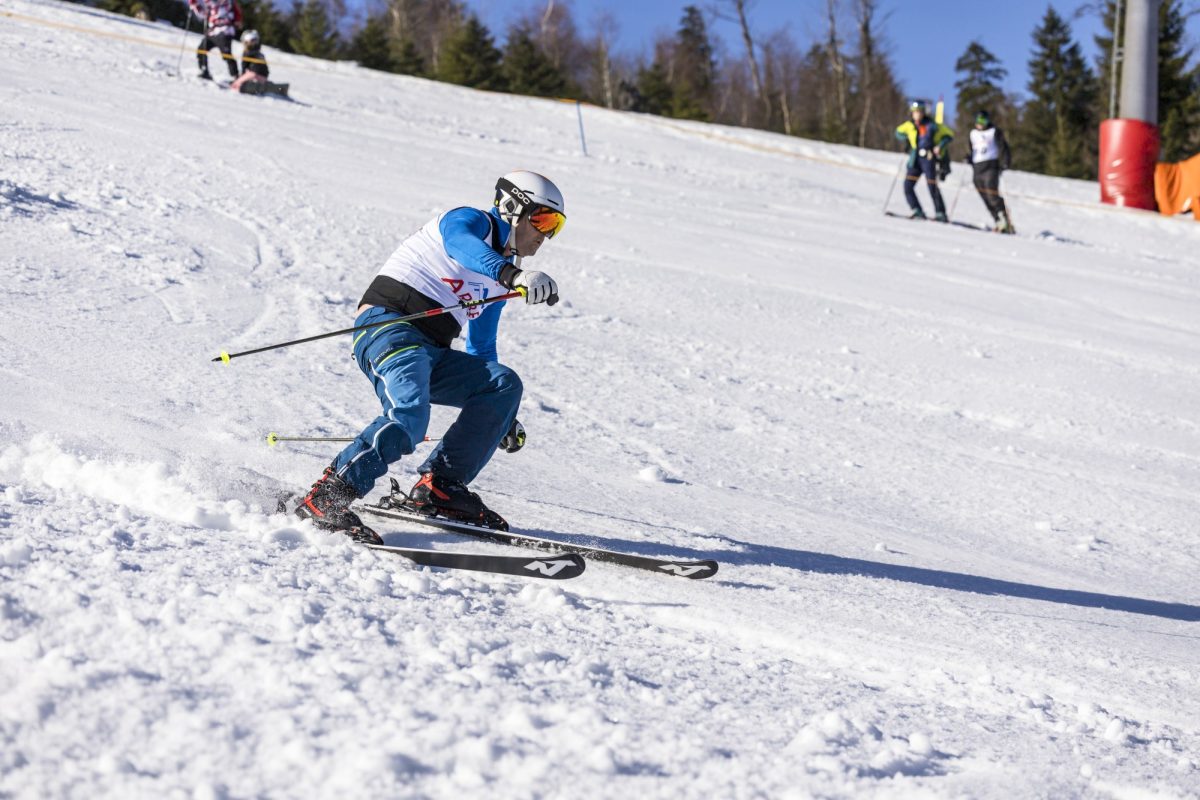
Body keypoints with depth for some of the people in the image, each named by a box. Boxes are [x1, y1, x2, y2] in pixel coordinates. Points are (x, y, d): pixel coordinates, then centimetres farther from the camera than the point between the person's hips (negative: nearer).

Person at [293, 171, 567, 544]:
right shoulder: (469, 219, 1)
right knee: (409, 417, -32)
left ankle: (439, 487, -13)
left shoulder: (500, 280, 26)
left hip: (429, 354, 9)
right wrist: (513, 274, -46)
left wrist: (503, 417, 39)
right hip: (387, 327, -9)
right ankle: (324, 498, -28)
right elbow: (461, 244, -27)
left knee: (503, 383, -9)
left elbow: (481, 349, 37)